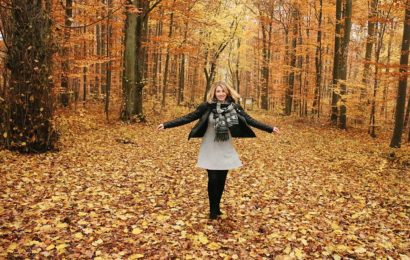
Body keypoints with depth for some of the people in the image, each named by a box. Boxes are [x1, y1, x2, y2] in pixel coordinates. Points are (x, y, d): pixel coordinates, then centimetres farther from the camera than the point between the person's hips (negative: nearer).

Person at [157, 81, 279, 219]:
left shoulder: (234, 106, -3)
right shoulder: (207, 106, -10)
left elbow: (250, 120, 5)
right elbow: (188, 118, -10)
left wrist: (270, 129, 7)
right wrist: (166, 125, -16)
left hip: (226, 149, 3)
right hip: (210, 149, -2)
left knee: (221, 180, 9)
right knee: (213, 179, -2)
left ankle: (217, 207, 29)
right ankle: (213, 210, 19)